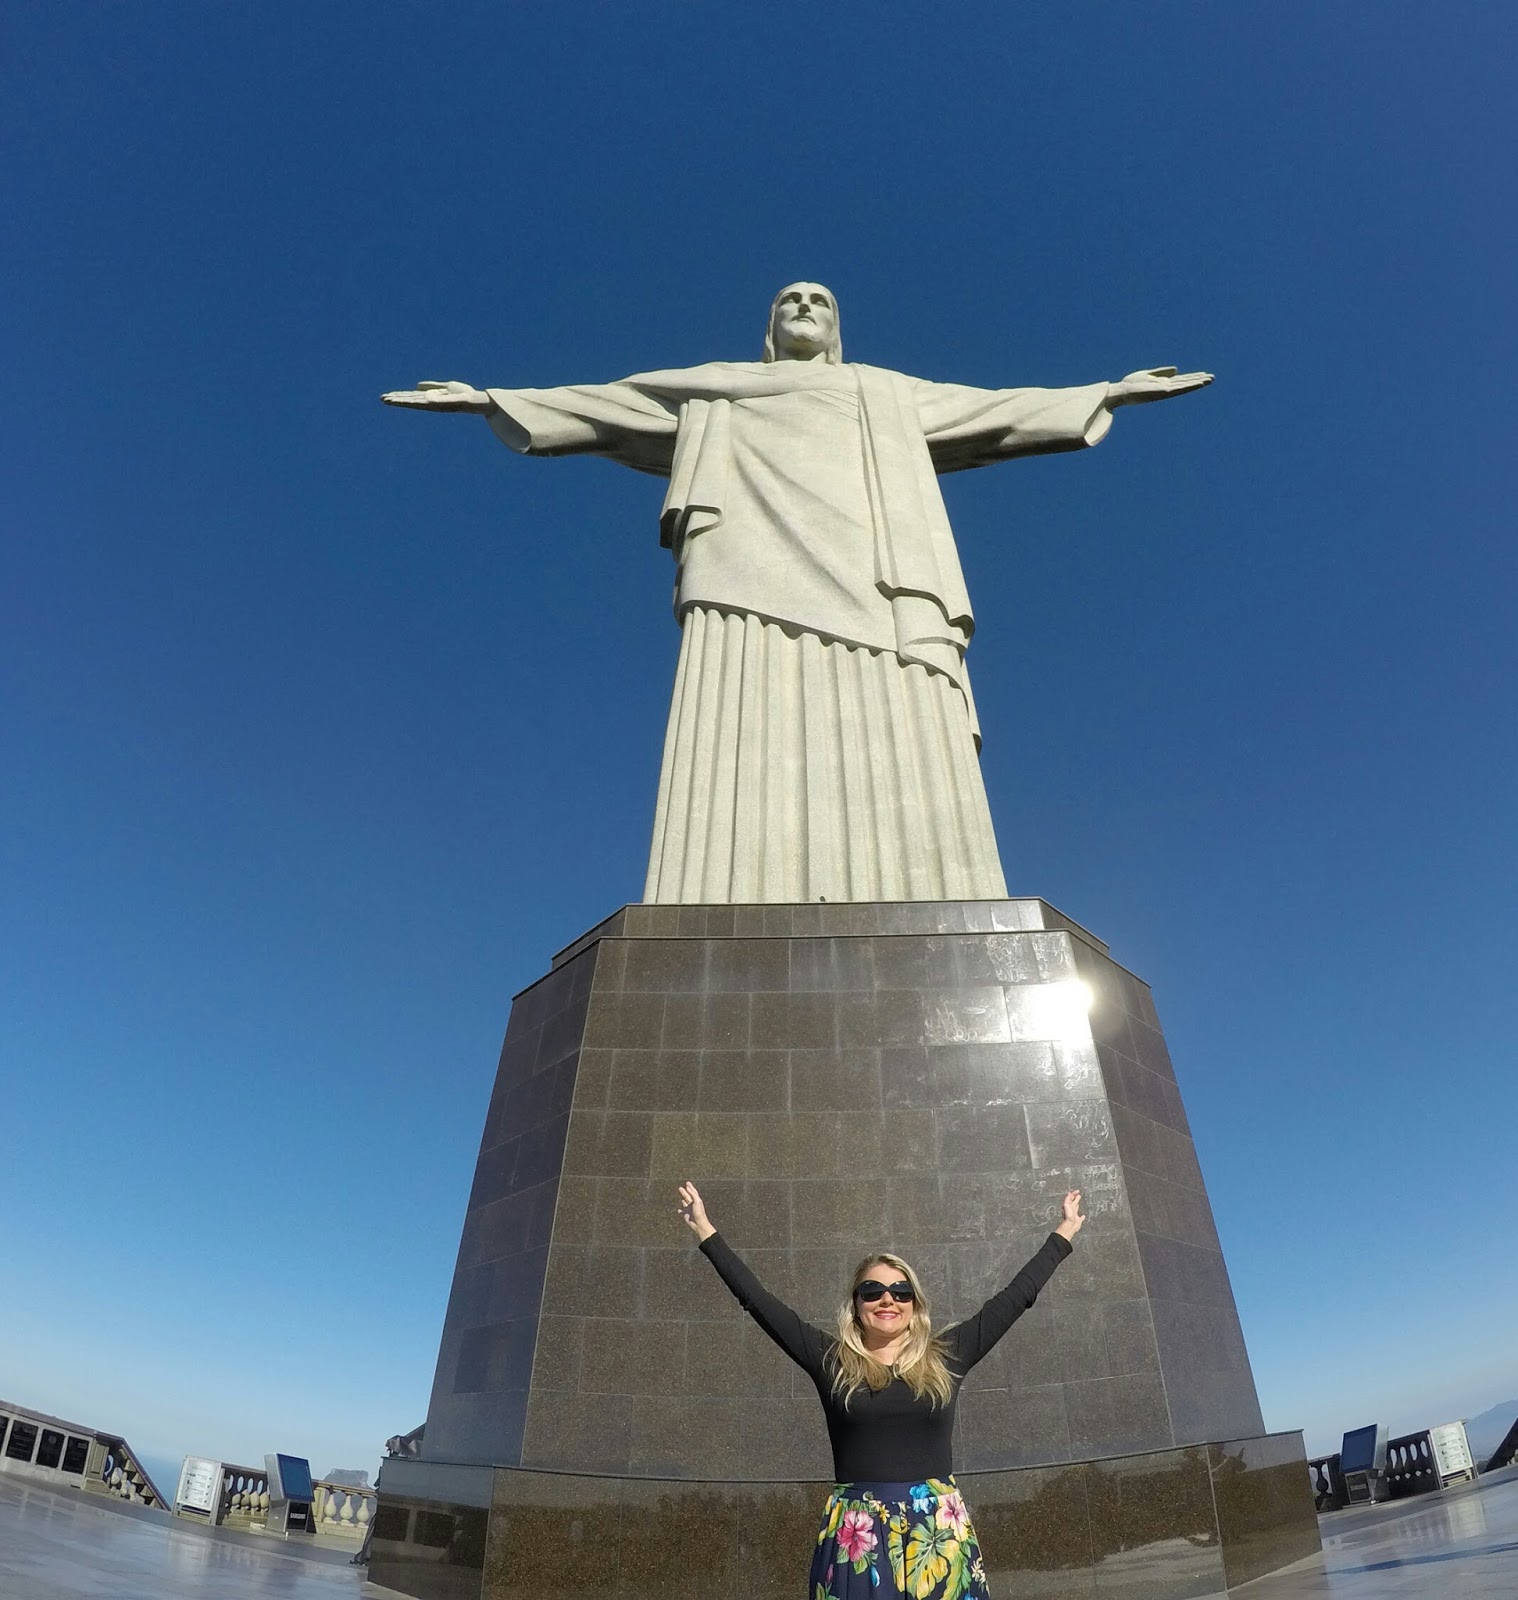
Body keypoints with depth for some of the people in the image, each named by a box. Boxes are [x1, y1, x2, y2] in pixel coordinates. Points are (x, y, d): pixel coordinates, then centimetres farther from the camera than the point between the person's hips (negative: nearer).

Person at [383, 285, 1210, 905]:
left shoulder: (893, 396, 39)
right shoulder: (714, 392, 35)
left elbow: (1000, 410, 41)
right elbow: (600, 406, 33)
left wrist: (1107, 393, 40)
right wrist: (492, 398, 29)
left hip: (877, 586, 2)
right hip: (753, 581, -1)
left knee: (902, 781, -21)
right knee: (745, 782, -24)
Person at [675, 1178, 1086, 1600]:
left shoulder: (945, 1357, 4)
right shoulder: (831, 1360, 2)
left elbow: (1016, 1297, 7)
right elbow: (758, 1300, 0)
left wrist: (1063, 1234, 11)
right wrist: (707, 1233, -1)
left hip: (939, 1531, 1)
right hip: (856, 1535, -1)